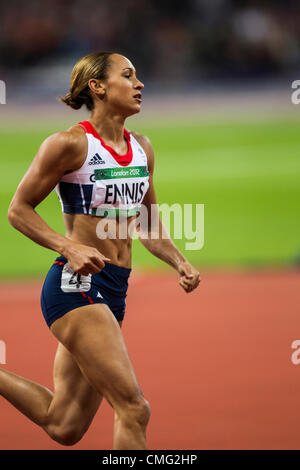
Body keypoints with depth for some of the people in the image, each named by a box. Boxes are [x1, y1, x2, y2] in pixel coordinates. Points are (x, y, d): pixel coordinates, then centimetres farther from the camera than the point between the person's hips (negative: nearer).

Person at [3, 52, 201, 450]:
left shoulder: (142, 148, 12)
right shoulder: (70, 144, -9)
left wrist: (179, 263, 5)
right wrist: (70, 248, -19)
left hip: (114, 290, 8)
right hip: (74, 284, -8)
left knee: (65, 427, 11)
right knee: (134, 409, -15)